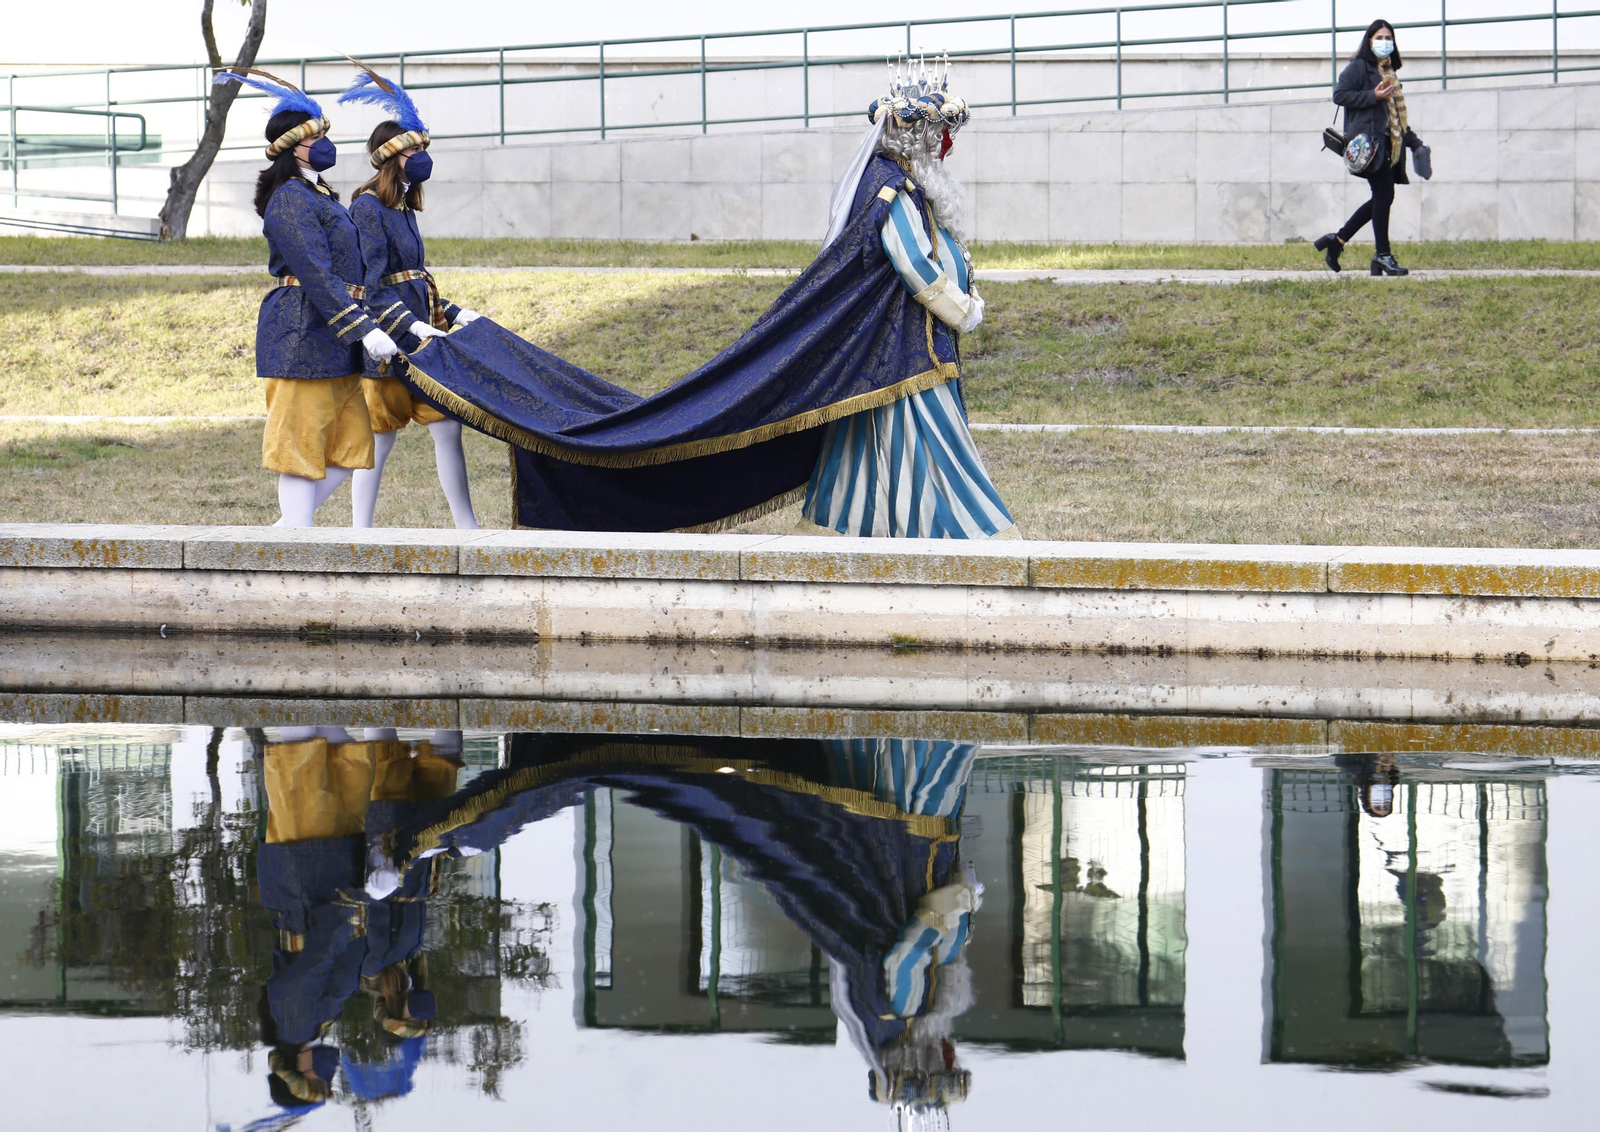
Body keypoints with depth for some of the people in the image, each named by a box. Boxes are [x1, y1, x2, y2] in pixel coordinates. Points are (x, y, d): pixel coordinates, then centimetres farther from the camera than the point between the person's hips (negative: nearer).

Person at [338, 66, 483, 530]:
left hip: (420, 331, 9)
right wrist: (410, 325, -27)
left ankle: (467, 528, 6)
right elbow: (370, 287, -18)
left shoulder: (403, 209, 15)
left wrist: (453, 313, 12)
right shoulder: (368, 208, -12)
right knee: (379, 439, -3)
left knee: (447, 428, 4)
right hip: (387, 342, -9)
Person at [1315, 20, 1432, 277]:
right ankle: (1383, 255, -5)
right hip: (1368, 139, -9)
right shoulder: (1360, 67, -2)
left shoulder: (1388, 71, 23)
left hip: (1387, 143, 9)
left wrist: (1413, 141, 19)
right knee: (1384, 195, -11)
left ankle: (1337, 240, 15)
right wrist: (1373, 96, -17)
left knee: (1382, 198, 7)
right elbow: (1339, 94, -11)